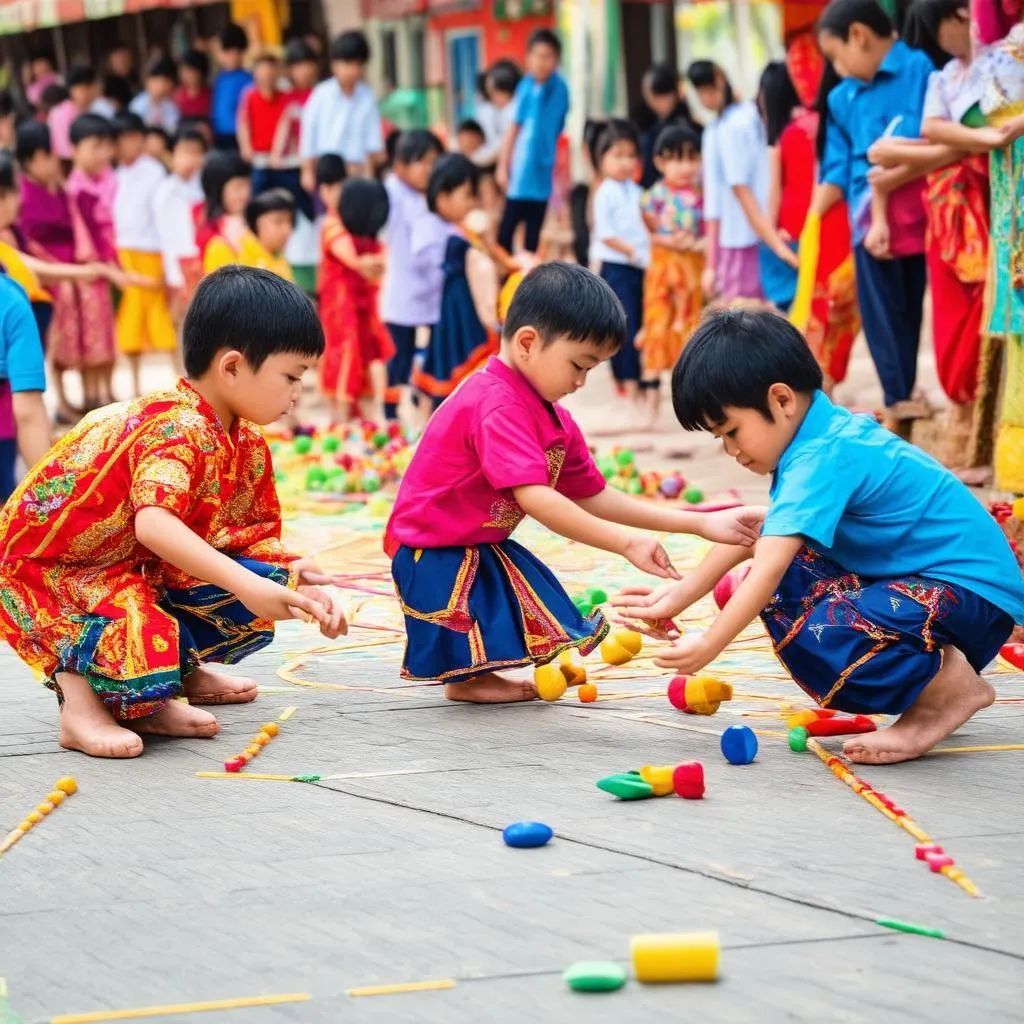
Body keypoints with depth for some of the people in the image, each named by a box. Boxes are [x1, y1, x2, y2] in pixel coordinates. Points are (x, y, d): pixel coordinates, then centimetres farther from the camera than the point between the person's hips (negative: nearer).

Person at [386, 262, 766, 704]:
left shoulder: (555, 420, 6)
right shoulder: (497, 406, -27)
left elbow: (595, 498, 9)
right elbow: (536, 499, -37)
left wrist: (703, 525, 3)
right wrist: (626, 543, -39)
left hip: (483, 545, 11)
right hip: (434, 551, -11)